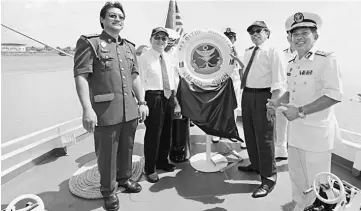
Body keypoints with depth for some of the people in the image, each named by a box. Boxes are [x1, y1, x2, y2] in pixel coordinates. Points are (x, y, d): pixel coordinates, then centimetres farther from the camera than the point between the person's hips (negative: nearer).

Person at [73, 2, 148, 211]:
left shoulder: (129, 46, 15)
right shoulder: (89, 42, -3)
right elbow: (81, 77, -11)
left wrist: (142, 102, 11)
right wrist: (87, 109, -19)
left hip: (130, 109, 6)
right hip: (105, 110, -5)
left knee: (127, 148, 18)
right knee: (107, 153, 6)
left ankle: (124, 178, 41)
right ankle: (109, 190, 27)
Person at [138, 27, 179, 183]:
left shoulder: (169, 58, 14)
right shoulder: (144, 57, -6)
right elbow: (141, 81, -12)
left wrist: (174, 96, 15)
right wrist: (142, 101, -18)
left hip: (169, 97, 7)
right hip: (153, 97, -7)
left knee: (167, 132, 16)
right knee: (153, 133, -2)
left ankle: (162, 161, 36)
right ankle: (150, 168, 15)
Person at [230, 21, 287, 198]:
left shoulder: (274, 52, -9)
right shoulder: (248, 52, 15)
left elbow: (279, 82, -18)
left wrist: (272, 102, -25)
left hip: (263, 96, -8)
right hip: (247, 95, 8)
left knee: (264, 137, -3)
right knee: (249, 133, 19)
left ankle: (268, 178, 14)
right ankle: (255, 165, 41)